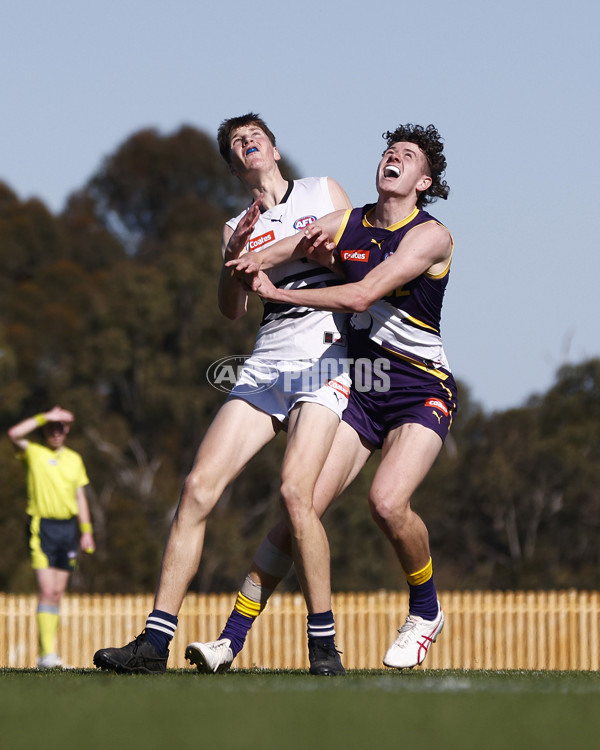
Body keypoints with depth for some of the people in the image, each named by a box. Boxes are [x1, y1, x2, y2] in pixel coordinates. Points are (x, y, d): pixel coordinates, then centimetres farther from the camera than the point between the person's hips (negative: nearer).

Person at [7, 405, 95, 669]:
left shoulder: (74, 459, 15)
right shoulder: (34, 453, 1)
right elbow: (14, 434, -19)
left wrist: (86, 530, 10)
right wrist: (45, 417, -16)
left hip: (68, 527, 5)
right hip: (42, 526, -5)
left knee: (58, 593, 5)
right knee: (46, 591, -14)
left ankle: (46, 655, 10)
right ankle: (48, 652, -20)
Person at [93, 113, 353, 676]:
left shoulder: (324, 192, 14)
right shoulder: (237, 228, 20)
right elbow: (231, 310, 7)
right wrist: (236, 253, -10)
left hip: (323, 357, -4)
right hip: (264, 364, 4)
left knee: (294, 491, -24)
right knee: (198, 487, -11)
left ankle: (324, 644, -14)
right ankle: (155, 641, -10)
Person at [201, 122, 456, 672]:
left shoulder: (430, 235, -9)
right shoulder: (346, 224, 7)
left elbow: (361, 296, -20)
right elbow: (250, 263, 0)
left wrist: (278, 293, -15)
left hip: (421, 393, -4)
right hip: (357, 393, 4)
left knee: (388, 501, -27)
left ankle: (426, 612, 0)